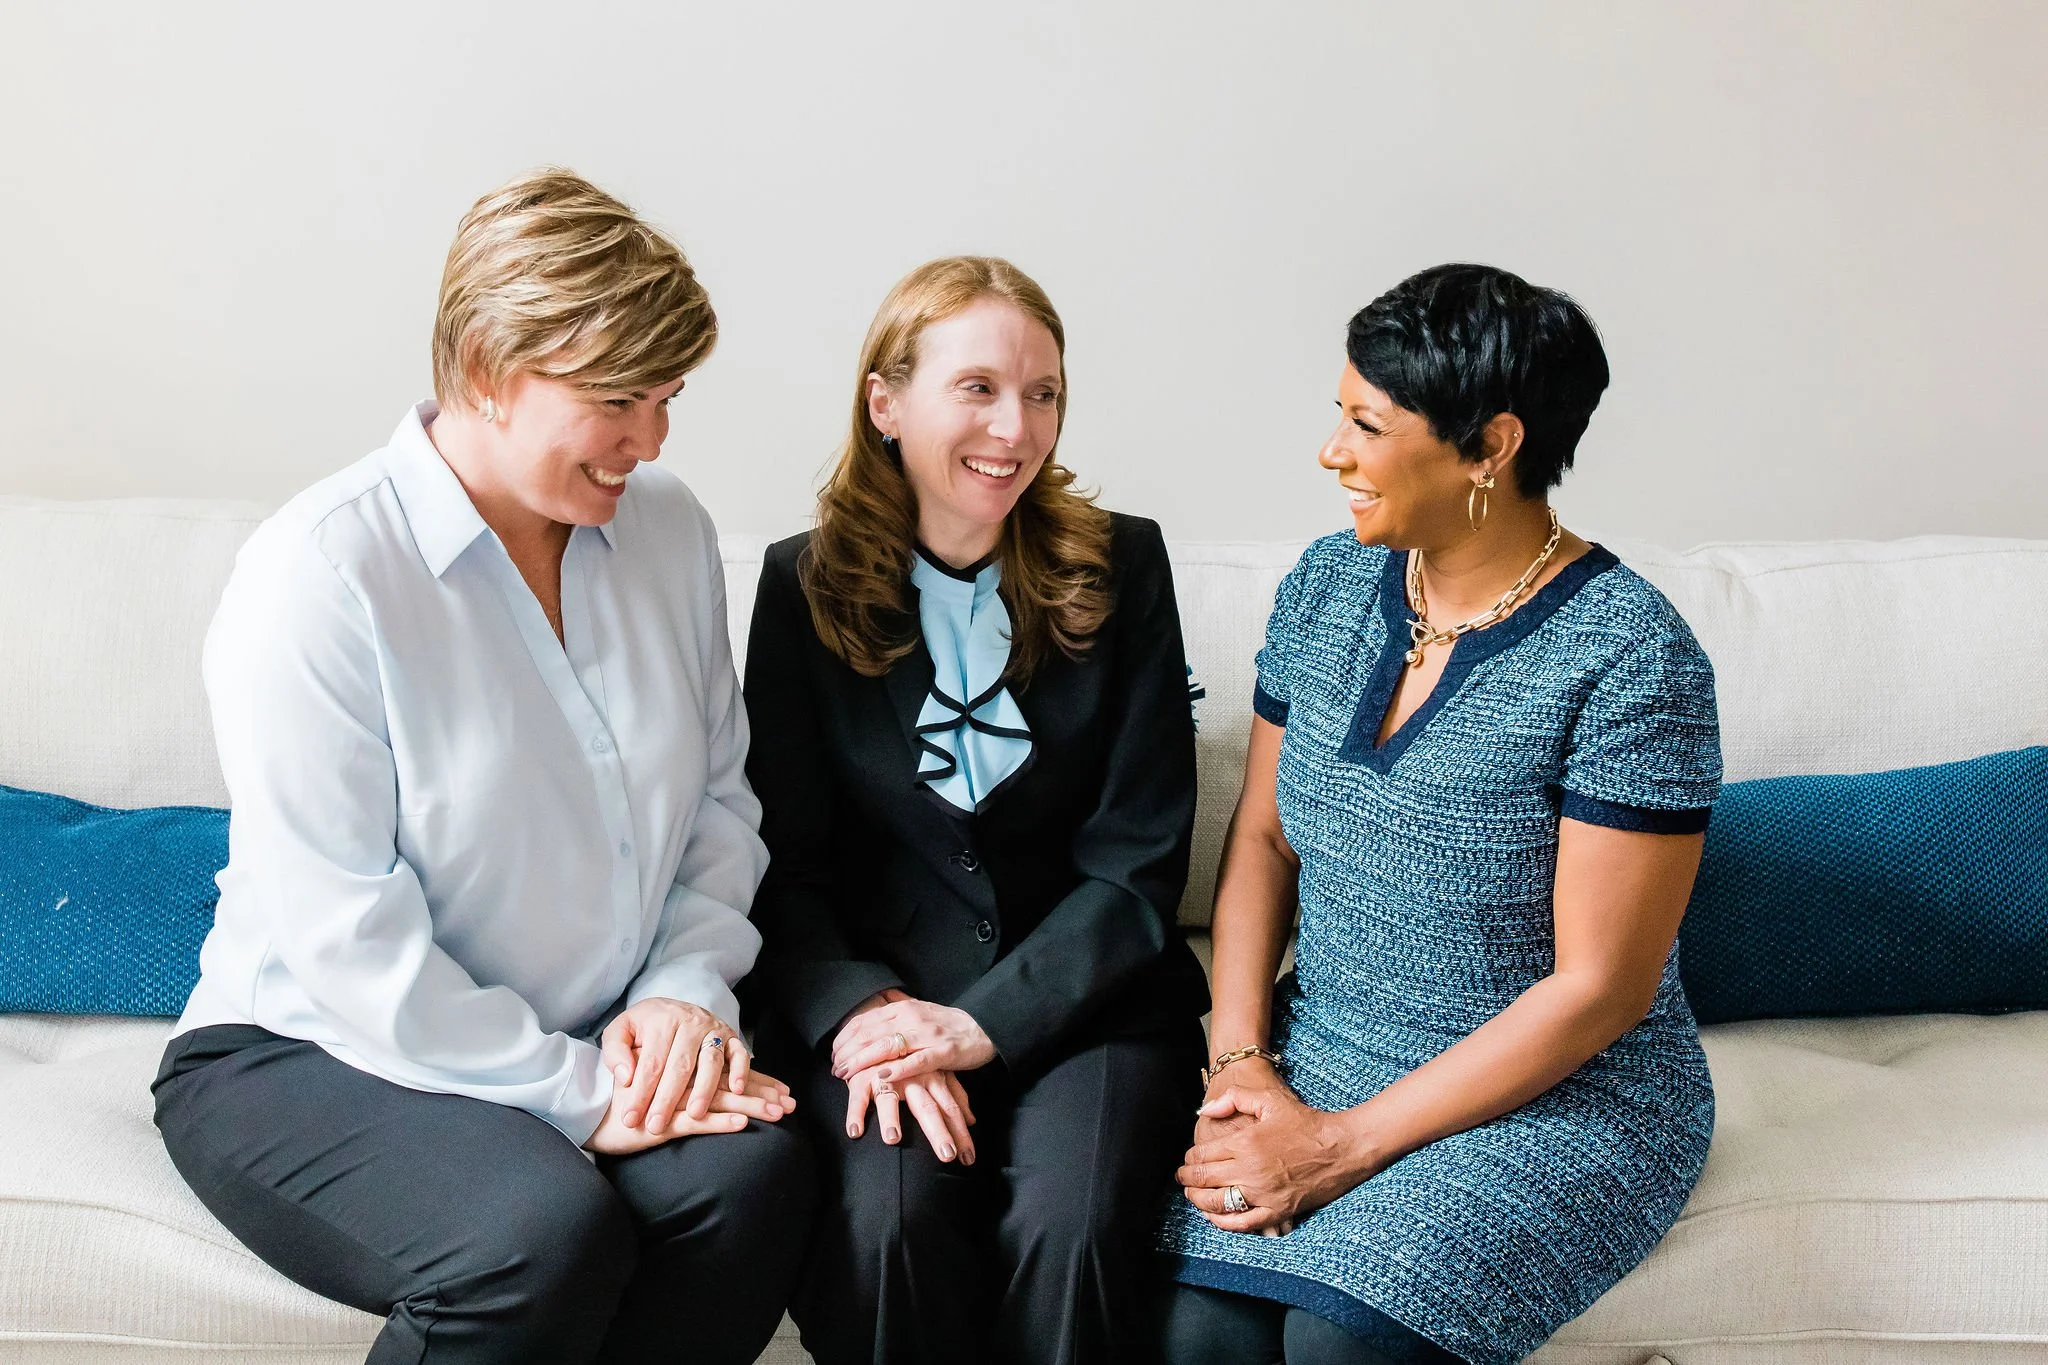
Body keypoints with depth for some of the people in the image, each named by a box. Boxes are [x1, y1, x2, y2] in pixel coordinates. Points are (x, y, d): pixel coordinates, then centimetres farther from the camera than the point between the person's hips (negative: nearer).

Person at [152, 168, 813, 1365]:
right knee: (544, 1231, -33)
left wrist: (689, 985, -7)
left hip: (600, 1049, 5)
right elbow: (344, 939, -20)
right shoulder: (318, 578, -16)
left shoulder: (667, 528, 3)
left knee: (759, 1173, -26)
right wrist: (579, 1096, -20)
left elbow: (721, 796, 10)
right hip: (308, 1053, -5)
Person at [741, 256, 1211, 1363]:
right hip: (871, 990, 0)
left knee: (1070, 1225, -27)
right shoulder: (807, 582, 3)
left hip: (1080, 993, 0)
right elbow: (782, 860, 2)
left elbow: (1137, 859, -2)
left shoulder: (1120, 567, 2)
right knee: (892, 1214, -29)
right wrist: (862, 1011, -18)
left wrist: (982, 1025, -14)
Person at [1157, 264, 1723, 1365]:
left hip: (1558, 1099, -4)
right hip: (1317, 1059, 4)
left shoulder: (1629, 659, -17)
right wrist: (1240, 1060, -6)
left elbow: (1600, 987, -17)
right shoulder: (1327, 585, 2)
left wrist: (1346, 1146, -17)